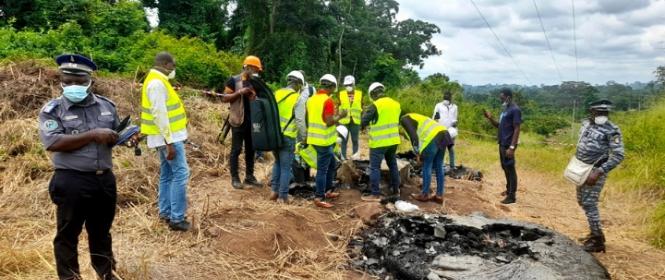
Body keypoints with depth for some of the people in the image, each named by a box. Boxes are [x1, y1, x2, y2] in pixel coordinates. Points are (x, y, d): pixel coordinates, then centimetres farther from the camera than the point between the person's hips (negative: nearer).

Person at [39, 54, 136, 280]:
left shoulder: (106, 105, 6)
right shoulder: (52, 109, -6)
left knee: (102, 230, 20)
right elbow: (53, 143, -19)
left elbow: (116, 134, 17)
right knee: (68, 234, 9)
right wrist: (93, 135, -22)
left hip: (105, 179, 4)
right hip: (71, 182, -4)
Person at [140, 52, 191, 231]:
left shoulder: (157, 81, 14)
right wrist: (169, 143, -24)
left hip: (168, 136, 10)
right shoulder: (157, 83, -18)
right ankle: (176, 218, -7)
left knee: (167, 174, 14)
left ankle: (165, 213, 21)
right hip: (169, 137, -10)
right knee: (180, 173, -9)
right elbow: (159, 115, -23)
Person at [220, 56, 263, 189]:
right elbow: (224, 98, -8)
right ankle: (235, 178, 4)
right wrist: (240, 92, -19)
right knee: (236, 150, -2)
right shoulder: (234, 80, -4)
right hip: (239, 121, -6)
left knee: (250, 149, 10)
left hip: (252, 122, 6)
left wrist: (257, 95, 1)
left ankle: (249, 176, 18)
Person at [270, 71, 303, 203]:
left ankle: (275, 191, 22)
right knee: (286, 167, 4)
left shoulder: (277, 93, 6)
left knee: (277, 162, 23)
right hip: (287, 136, -6)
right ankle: (283, 196, 7)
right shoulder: (297, 98, -10)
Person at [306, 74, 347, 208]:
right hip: (324, 140, -9)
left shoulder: (311, 99, 9)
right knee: (322, 169, -1)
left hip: (315, 138, 9)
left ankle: (327, 191, 29)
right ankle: (319, 198, 5)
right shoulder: (328, 100, -18)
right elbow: (329, 122, -22)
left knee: (331, 164, 22)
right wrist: (339, 116, -6)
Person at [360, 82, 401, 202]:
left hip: (379, 142, -7)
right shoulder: (396, 104, 5)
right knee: (393, 164, 19)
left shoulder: (375, 106, -15)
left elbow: (363, 123, -12)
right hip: (393, 140, 7)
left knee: (374, 167, -1)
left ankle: (375, 194, 0)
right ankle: (396, 190, 29)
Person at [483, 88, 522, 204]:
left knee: (510, 169, -5)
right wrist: (490, 118, 2)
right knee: (505, 167, 18)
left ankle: (512, 196, -1)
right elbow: (499, 126, 20)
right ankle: (509, 190, 32)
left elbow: (517, 129, -19)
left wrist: (512, 147, -24)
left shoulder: (515, 110, -15)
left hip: (508, 145, -10)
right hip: (502, 144, 10)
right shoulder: (505, 109, 14)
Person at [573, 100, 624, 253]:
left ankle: (598, 241, 0)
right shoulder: (586, 124, 6)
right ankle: (594, 232, 31)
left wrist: (598, 171, -26)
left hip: (595, 171, -8)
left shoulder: (612, 130, -16)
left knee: (589, 204, -9)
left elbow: (618, 156, -20)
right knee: (582, 201, 16)